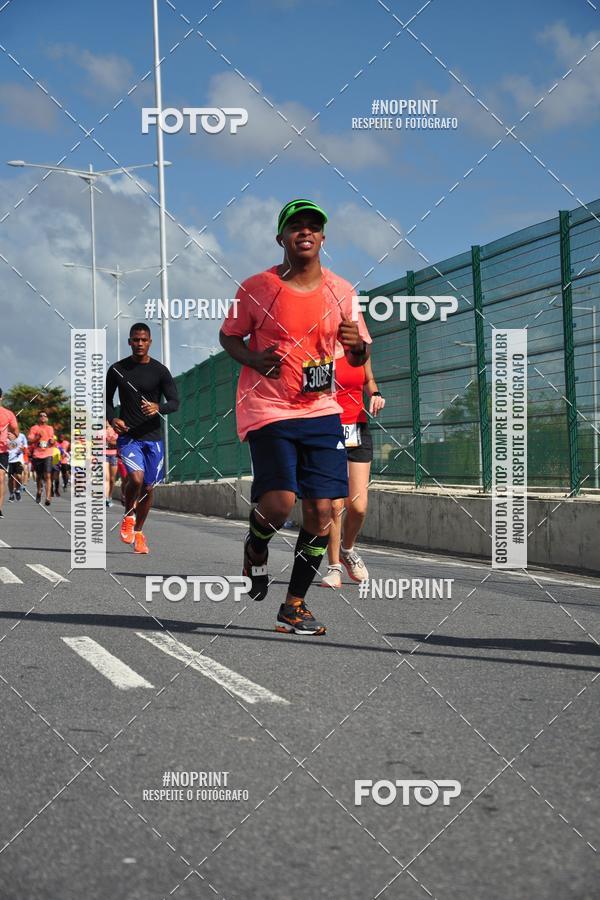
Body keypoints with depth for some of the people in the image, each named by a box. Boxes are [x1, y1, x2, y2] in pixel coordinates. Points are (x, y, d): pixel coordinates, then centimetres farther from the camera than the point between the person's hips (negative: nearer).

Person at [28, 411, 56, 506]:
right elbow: (29, 440, -3)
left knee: (47, 475, -14)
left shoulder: (50, 428, 15)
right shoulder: (34, 428, 5)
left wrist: (53, 441, 3)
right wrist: (38, 436, -17)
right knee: (39, 476, 12)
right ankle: (39, 492, 39)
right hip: (37, 454, 0)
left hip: (48, 454, 0)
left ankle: (47, 498, -21)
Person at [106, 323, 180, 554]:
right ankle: (128, 517, 6)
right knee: (136, 478, -23)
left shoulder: (160, 371, 1)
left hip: (152, 437, 2)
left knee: (148, 488, 7)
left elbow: (175, 402, -3)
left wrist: (158, 408, -24)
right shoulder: (117, 370, 3)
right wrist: (112, 419, -6)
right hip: (128, 436, -2)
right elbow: (107, 400, 14)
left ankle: (138, 531, 28)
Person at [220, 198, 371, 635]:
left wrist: (357, 344, -11)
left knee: (321, 510, -3)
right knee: (279, 502, -18)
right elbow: (228, 336, 8)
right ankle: (256, 547, 19)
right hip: (268, 408, -3)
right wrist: (253, 359, -12)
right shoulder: (257, 288, -2)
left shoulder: (341, 291, 7)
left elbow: (359, 358, 13)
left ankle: (295, 606, 12)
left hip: (321, 410, 3)